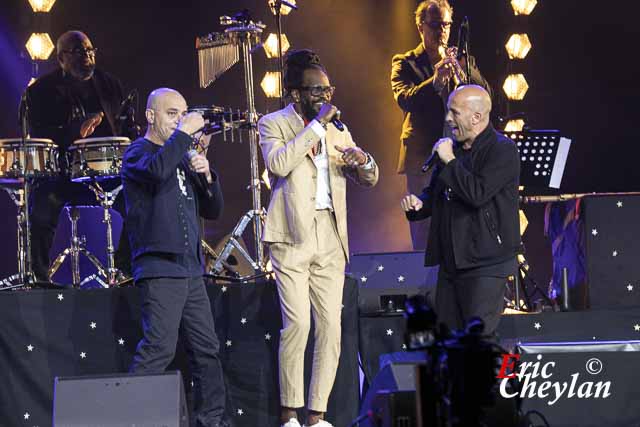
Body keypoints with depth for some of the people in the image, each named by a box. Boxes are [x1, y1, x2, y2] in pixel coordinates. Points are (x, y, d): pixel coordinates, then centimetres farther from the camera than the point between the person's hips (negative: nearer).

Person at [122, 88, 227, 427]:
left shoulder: (182, 157, 22)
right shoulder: (138, 152, -1)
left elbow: (212, 211, 20)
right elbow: (157, 170, -27)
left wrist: (205, 174, 3)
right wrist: (184, 133, -18)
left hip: (189, 269, 8)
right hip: (160, 268, -8)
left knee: (207, 349, 9)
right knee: (159, 347, -18)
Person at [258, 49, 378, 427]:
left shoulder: (337, 130, 19)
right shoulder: (274, 124, 3)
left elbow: (369, 180, 19)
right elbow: (279, 163, -17)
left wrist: (364, 161, -4)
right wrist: (317, 124, -15)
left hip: (330, 237, 5)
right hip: (292, 236, -5)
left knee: (331, 327, -1)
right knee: (298, 323, -14)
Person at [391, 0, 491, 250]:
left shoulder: (464, 62, 16)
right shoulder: (404, 63, 6)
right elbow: (404, 99, -12)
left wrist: (463, 68, -14)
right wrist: (435, 79, -29)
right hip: (423, 158, -3)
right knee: (425, 235, -6)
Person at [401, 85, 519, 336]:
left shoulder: (502, 150, -10)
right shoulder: (453, 148, 16)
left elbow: (478, 194, -23)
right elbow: (434, 191, 26)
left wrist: (449, 162, -14)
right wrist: (419, 204, 4)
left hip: (485, 263, -8)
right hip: (451, 261, 8)